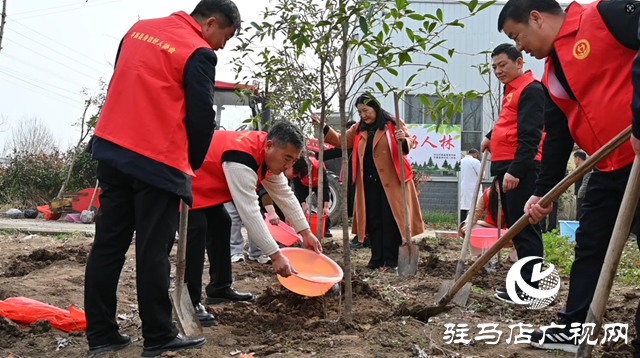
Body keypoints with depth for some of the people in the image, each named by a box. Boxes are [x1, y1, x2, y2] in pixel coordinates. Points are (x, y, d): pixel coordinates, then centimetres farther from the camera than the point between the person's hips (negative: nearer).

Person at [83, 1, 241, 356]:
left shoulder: (139, 29, 14)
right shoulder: (199, 54, -9)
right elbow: (202, 119, -10)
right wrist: (190, 166, 7)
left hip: (110, 149, 7)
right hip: (158, 162, -7)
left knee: (108, 244, 9)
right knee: (153, 252, 0)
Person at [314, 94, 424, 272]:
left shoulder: (394, 124, -1)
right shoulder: (359, 129, 14)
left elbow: (409, 143, -7)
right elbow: (341, 141, 14)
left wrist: (403, 140, -29)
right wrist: (324, 128, 3)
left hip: (390, 181, -5)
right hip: (369, 182, 5)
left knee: (390, 220, -3)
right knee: (373, 220, 7)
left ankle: (391, 261, 0)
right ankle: (377, 259, 14)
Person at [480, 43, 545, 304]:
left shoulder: (531, 89, -9)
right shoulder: (511, 90, 21)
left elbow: (530, 135, -19)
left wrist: (515, 170, -24)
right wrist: (492, 138, 25)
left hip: (520, 169, -10)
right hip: (507, 167, 10)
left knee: (524, 228, -10)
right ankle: (523, 282, 18)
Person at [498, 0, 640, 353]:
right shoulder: (552, 75, 16)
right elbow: (557, 138, 16)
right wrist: (542, 192, 12)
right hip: (611, 167, 9)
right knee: (589, 247, 13)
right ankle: (573, 330, 26)